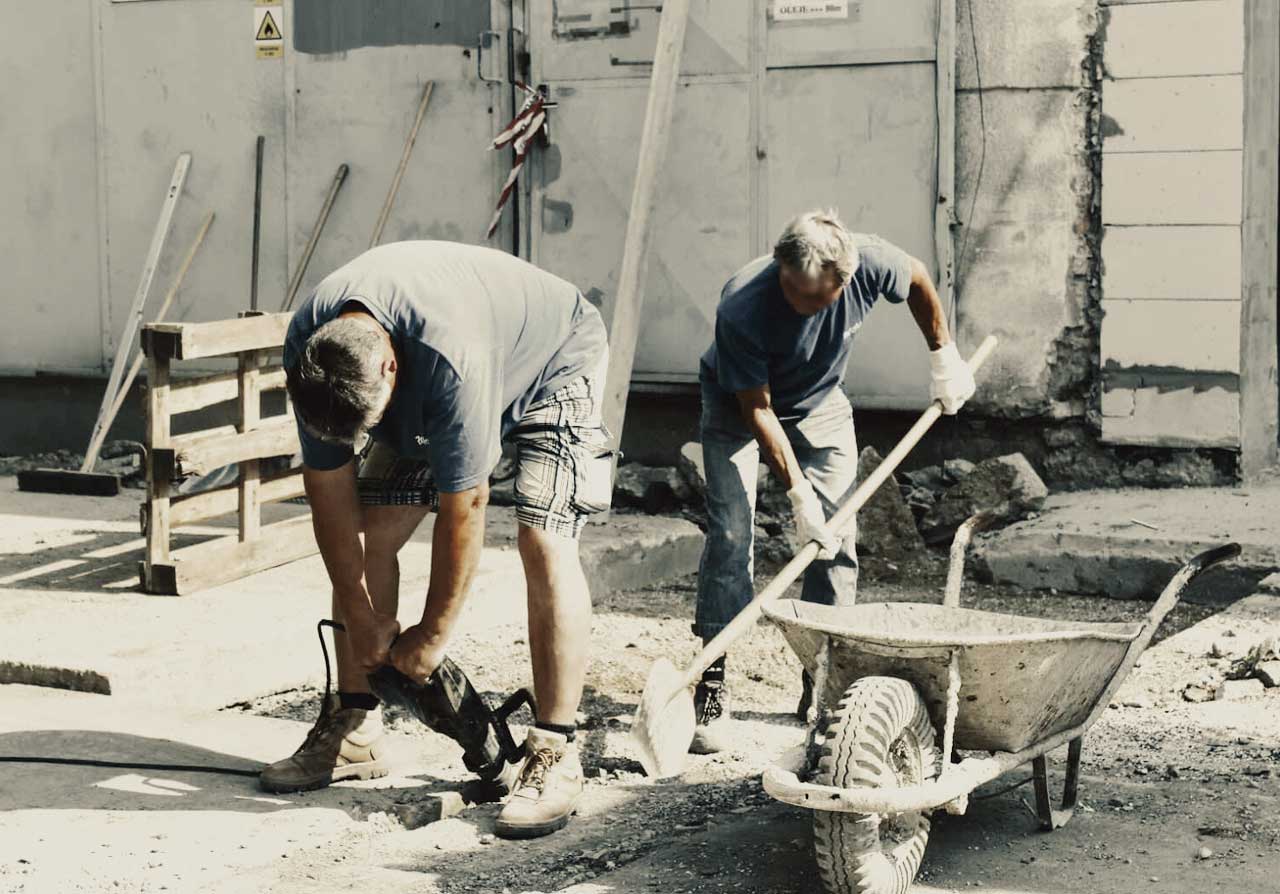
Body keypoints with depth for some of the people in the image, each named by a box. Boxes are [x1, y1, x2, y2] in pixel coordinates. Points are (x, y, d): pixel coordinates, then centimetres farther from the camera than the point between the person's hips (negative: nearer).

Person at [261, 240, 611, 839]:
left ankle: (554, 756, -19)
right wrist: (359, 616, -11)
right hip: (427, 399, 6)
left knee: (544, 543, -23)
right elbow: (328, 486, -14)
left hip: (553, 361, -6)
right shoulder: (309, 350, -25)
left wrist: (433, 635, -23)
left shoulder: (451, 356, -44)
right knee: (371, 533, -5)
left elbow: (462, 508, -34)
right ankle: (354, 729, 5)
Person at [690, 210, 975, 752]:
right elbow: (757, 408, -28)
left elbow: (918, 280, -4)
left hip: (820, 403, 3)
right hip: (736, 405, -3)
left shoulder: (871, 263, -30)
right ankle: (711, 690, -13)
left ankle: (822, 686, 5)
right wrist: (798, 493, -30)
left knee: (837, 540, -5)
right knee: (730, 534, -17)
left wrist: (943, 354, 3)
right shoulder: (742, 307, -38)